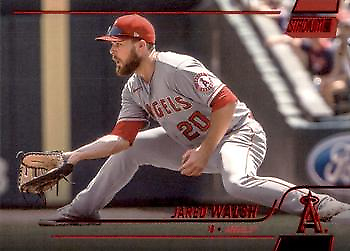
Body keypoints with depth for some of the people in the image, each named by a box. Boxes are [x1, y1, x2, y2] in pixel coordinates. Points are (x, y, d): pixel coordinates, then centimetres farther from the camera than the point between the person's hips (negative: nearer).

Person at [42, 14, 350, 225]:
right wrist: (75, 154, -17)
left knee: (237, 182, -39)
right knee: (128, 148, 8)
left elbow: (226, 103, -29)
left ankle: (316, 204, -31)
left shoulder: (177, 69, -26)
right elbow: (120, 137, -5)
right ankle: (85, 208, 23)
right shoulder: (134, 89, 1)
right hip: (192, 143, 9)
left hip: (236, 132, -9)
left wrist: (204, 152, -29)